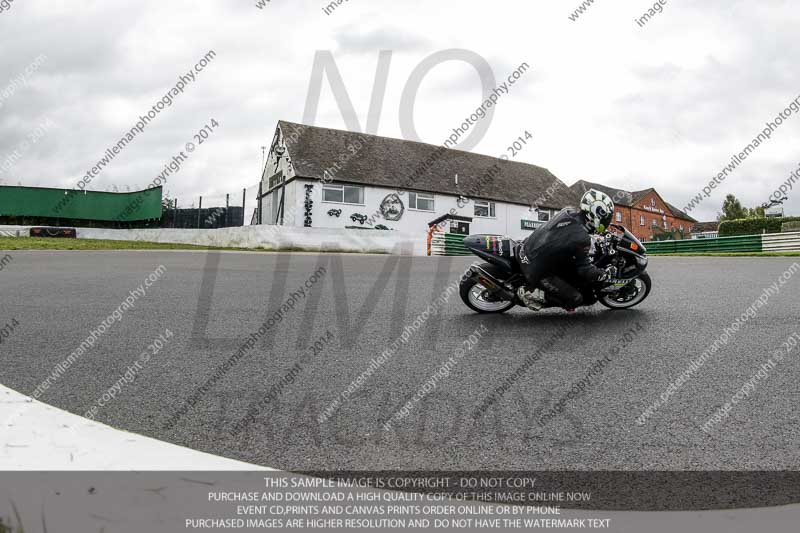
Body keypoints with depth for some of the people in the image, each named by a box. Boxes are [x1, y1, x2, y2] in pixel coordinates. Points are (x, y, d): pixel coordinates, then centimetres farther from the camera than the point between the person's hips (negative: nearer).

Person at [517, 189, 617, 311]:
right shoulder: (581, 238, -22)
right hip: (537, 270, -8)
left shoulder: (569, 211, -1)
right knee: (575, 299, -3)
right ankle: (530, 292, -6)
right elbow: (585, 270, -13)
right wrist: (607, 273, 4)